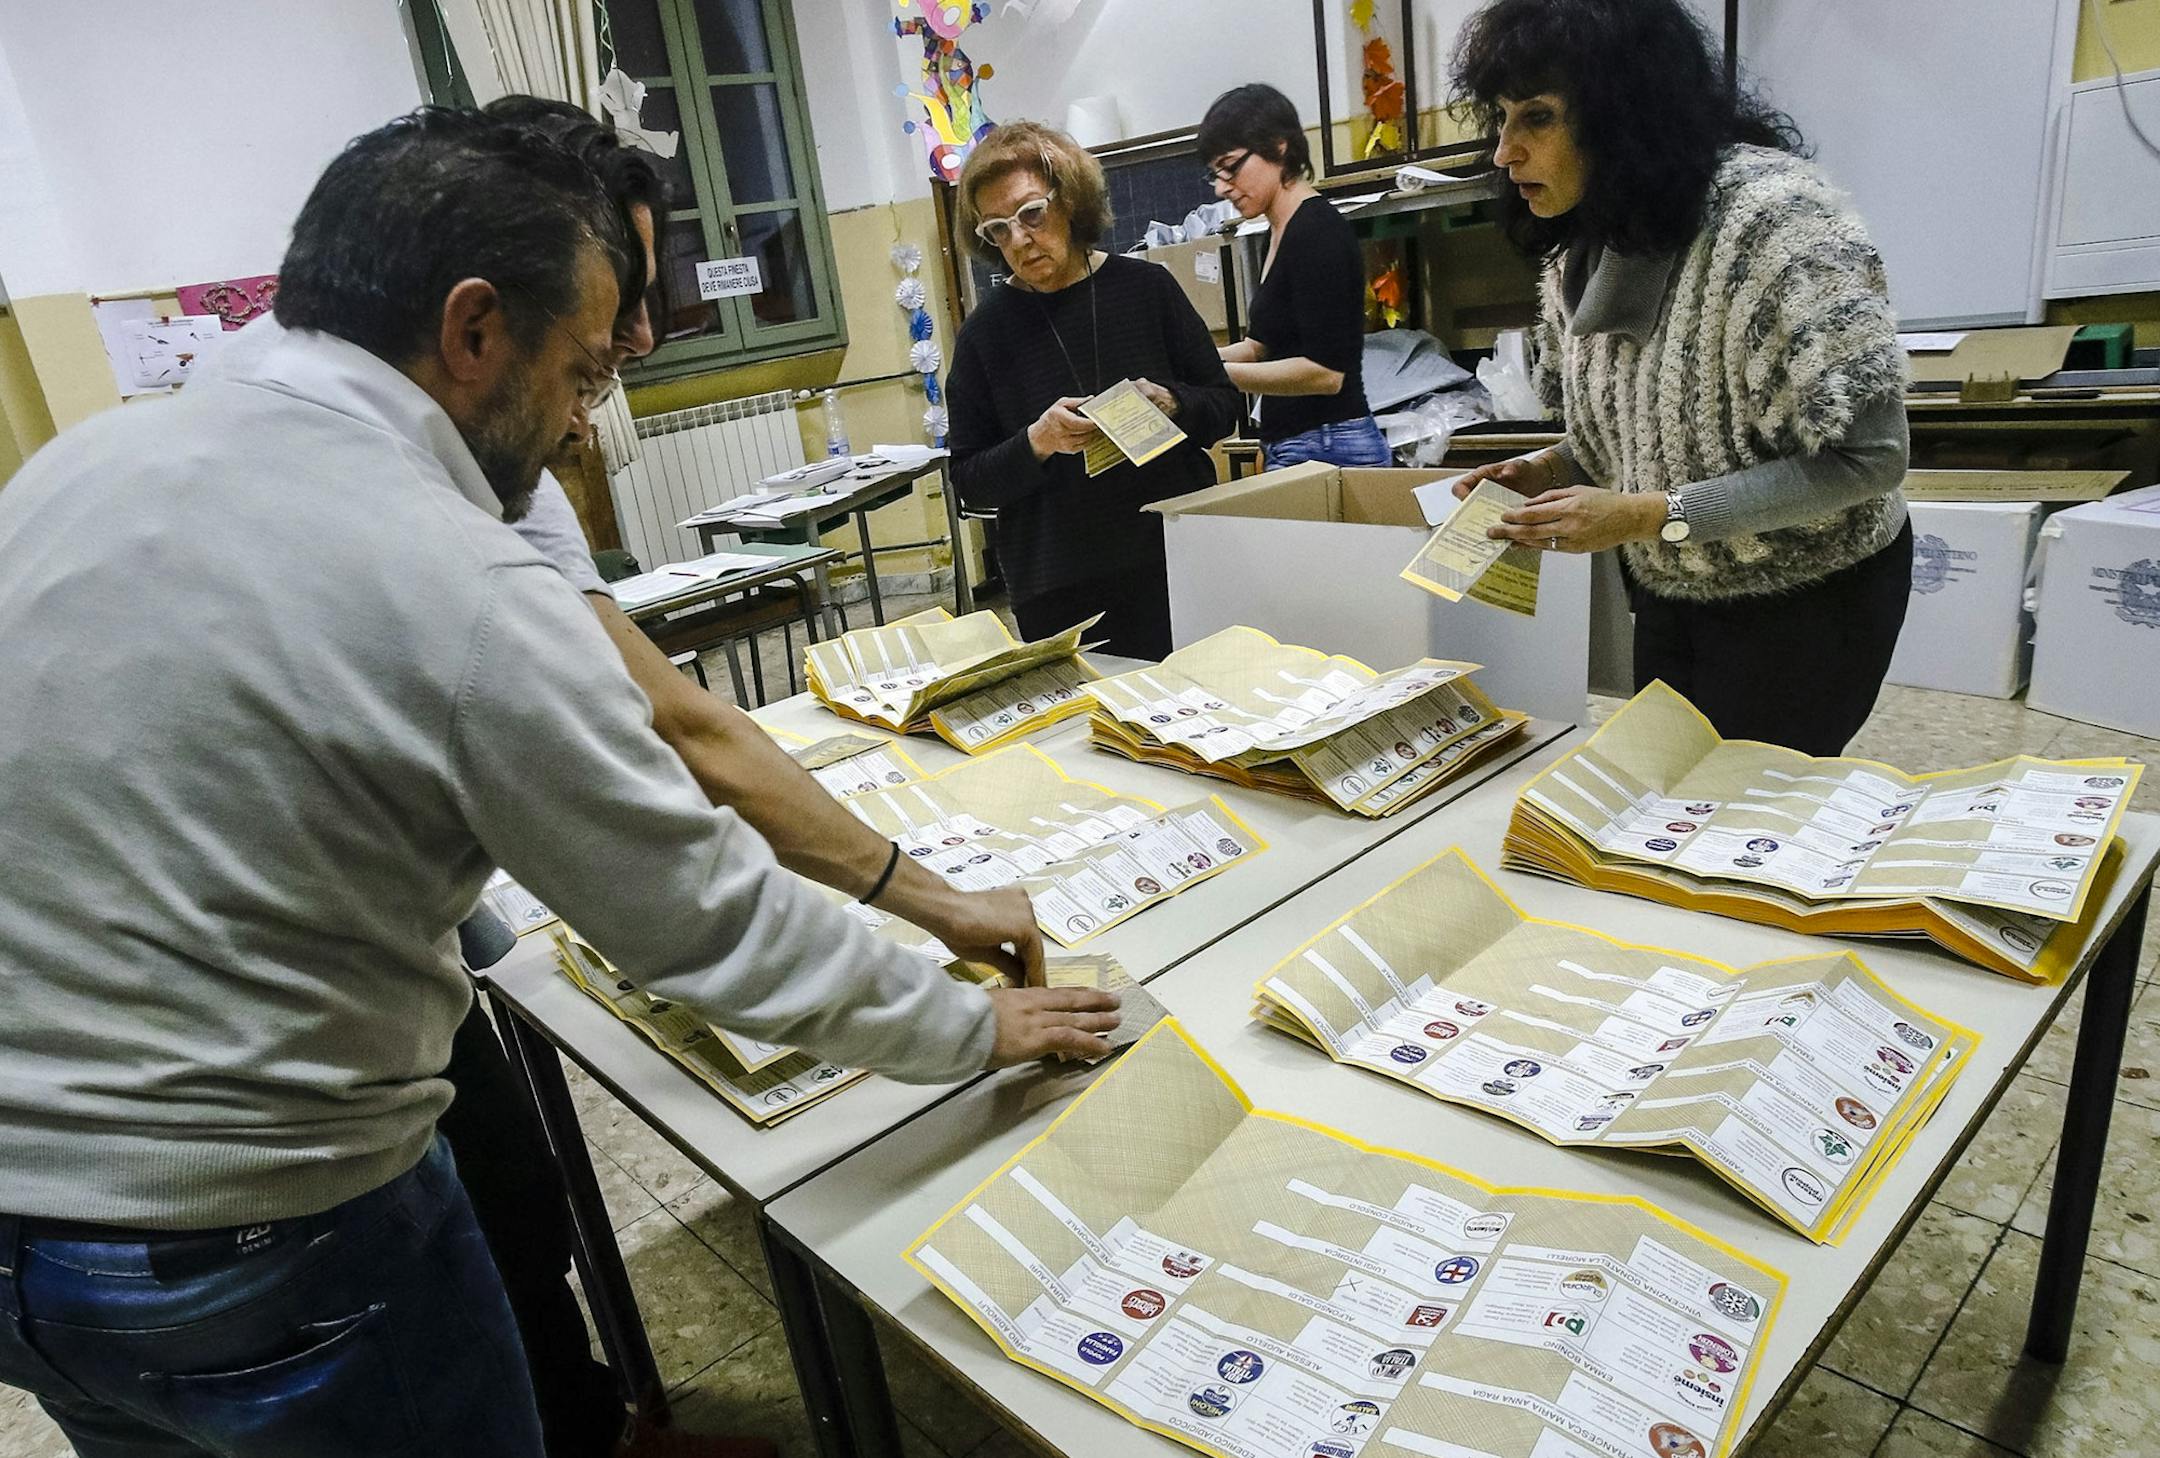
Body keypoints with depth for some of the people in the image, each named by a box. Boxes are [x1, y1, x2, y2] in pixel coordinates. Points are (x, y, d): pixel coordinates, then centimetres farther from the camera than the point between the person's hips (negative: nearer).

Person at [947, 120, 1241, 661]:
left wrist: (1172, 405, -12)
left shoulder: (1146, 286, 2)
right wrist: (1037, 443, -16)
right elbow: (969, 480, 1)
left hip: (1178, 563, 1)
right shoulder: (986, 331, 0)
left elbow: (1224, 406, 8)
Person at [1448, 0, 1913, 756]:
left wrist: (1646, 516, -29)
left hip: (1803, 601, -7)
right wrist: (1549, 470, -8)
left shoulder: (1774, 217, -24)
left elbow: (1862, 456, -25)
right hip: (1670, 598, 7)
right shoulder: (1585, 247, -1)